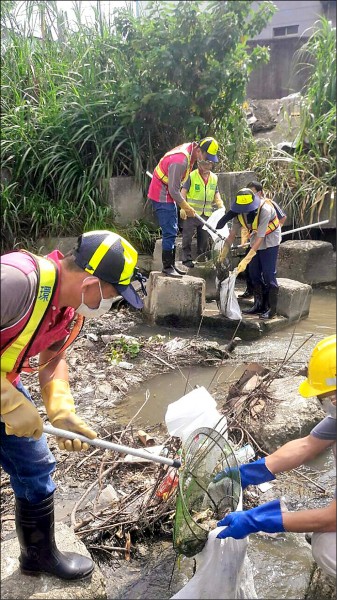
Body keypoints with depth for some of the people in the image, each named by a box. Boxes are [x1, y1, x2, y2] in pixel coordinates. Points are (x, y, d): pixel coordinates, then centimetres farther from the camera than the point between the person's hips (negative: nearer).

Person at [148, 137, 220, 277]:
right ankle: (167, 267, -2)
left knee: (173, 231, 12)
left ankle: (171, 264, 19)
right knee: (169, 232, -10)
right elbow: (174, 190, -24)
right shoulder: (180, 160, -29)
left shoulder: (190, 149, 0)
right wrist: (187, 208, -12)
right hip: (161, 196, -10)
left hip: (169, 195, 10)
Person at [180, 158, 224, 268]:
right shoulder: (192, 176, -8)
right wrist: (183, 208, -15)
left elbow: (216, 193, 19)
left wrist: (221, 206, 3)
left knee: (204, 238, 11)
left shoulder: (214, 178, 10)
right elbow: (184, 191, -7)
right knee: (188, 236, -2)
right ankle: (187, 259, 5)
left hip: (206, 214, 5)